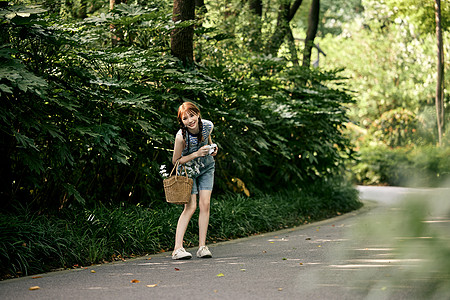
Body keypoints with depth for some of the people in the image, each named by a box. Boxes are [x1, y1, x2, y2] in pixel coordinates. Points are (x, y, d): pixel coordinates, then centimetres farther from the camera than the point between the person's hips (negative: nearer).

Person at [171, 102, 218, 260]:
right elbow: (176, 160, -17)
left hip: (206, 168, 4)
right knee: (190, 207, -13)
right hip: (188, 170, -3)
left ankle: (202, 247, -2)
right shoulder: (181, 136, -30)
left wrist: (212, 148, -10)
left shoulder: (208, 126, -18)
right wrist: (197, 154, -27)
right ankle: (178, 248, -14)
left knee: (205, 204, -6)